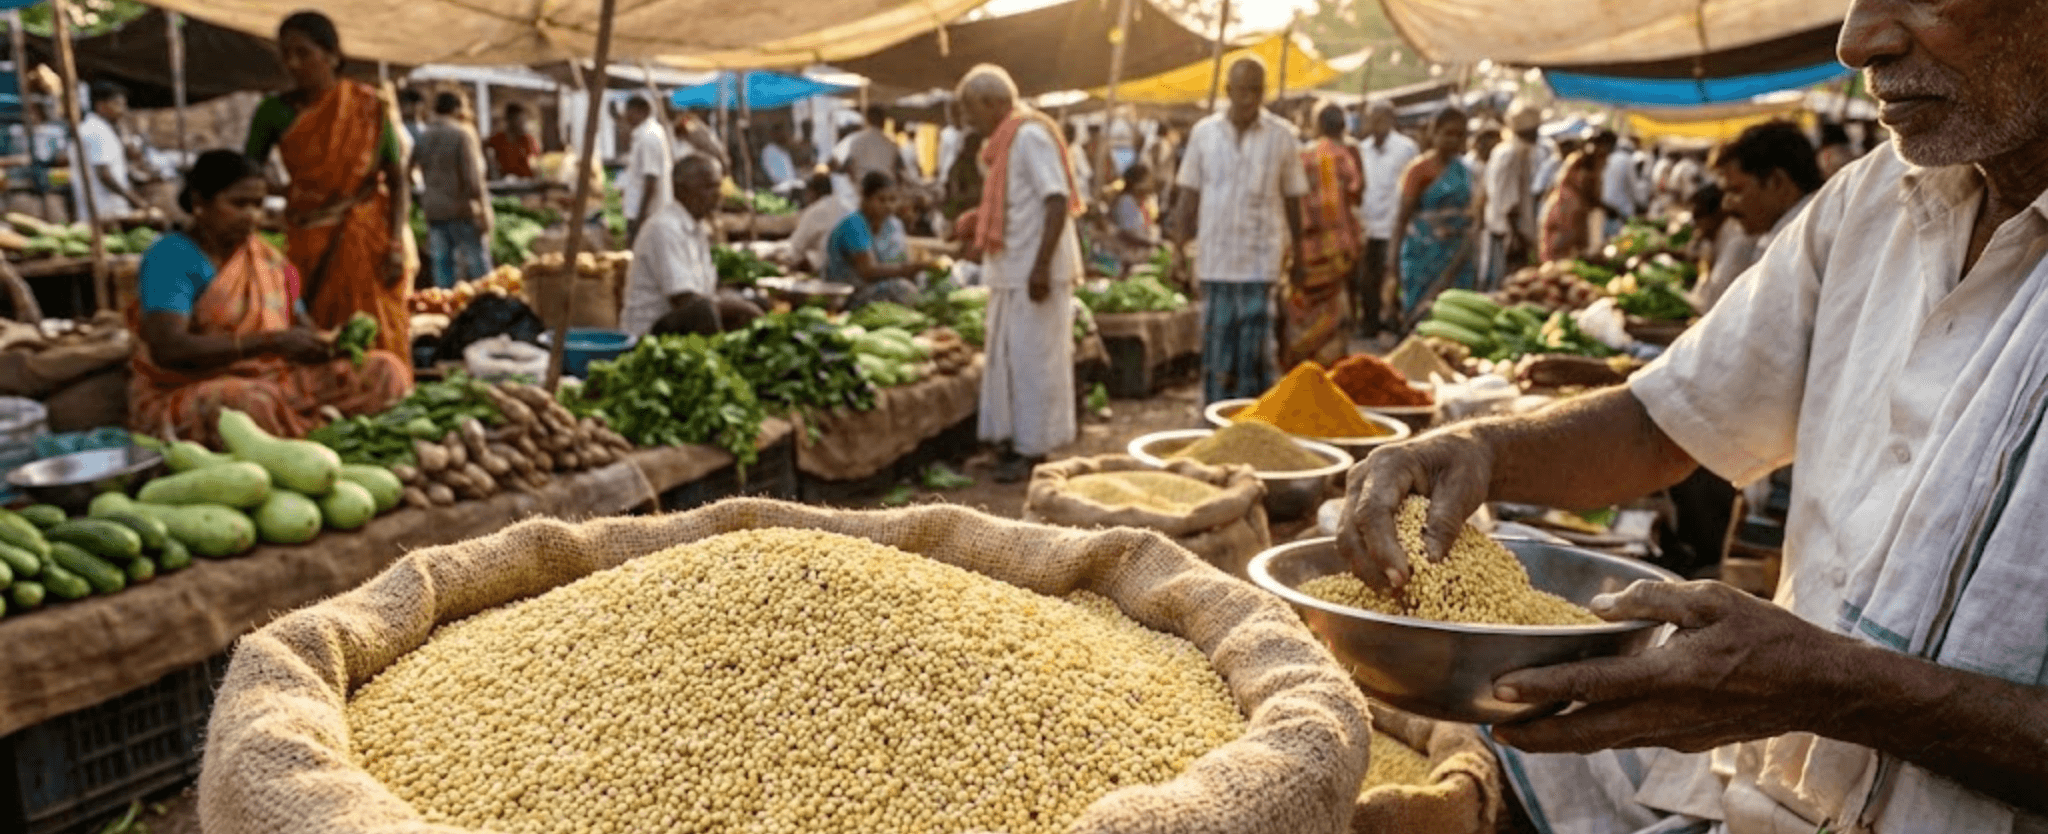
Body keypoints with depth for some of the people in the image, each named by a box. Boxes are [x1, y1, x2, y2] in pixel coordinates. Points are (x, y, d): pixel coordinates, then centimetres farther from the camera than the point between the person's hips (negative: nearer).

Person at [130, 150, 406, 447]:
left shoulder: (269, 259, 12)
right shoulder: (170, 257, -8)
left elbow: (302, 327, 11)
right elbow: (167, 349, -22)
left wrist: (336, 342, -15)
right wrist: (271, 342, -27)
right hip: (183, 395, -6)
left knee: (385, 369, -10)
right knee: (253, 405, -42)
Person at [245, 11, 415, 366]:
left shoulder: (368, 106, -4)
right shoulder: (274, 112, 0)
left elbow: (397, 179, -3)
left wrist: (397, 244, -11)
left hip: (370, 237, -1)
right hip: (309, 242, 2)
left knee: (378, 341, -2)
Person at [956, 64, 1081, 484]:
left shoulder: (1031, 136, -15)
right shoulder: (1007, 140, 15)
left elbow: (1058, 202, -22)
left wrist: (1041, 266, -26)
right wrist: (975, 222, 17)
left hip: (1035, 272, -10)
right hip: (1011, 272, 10)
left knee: (1034, 360, -3)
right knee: (1008, 358, 13)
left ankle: (1033, 450, 5)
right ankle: (1016, 442, 22)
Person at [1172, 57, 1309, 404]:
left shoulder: (1281, 135, 1)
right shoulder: (1203, 132, 5)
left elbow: (1293, 200, 6)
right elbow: (1189, 196, 8)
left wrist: (1300, 255, 7)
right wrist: (1177, 248, 3)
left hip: (1260, 260, -2)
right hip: (1215, 258, 2)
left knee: (1255, 350, -3)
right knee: (1216, 350, 6)